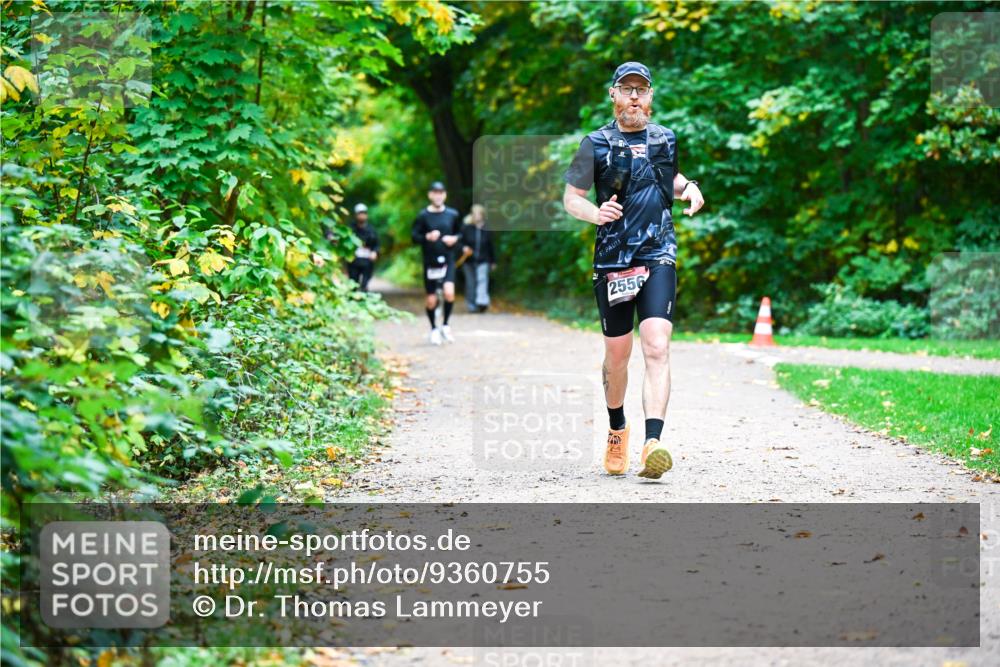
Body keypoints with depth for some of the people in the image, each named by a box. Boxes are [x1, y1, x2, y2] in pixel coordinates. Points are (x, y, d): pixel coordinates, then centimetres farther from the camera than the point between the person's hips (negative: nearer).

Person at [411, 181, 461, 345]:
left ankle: (446, 325, 2)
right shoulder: (423, 216, -2)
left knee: (449, 293, -21)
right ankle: (434, 329, 29)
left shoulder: (453, 215, 4)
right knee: (431, 300, 4)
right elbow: (414, 236, -1)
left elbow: (460, 232, 16)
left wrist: (455, 238, -5)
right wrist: (427, 237, -19)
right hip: (430, 262, 0)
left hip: (448, 260, 0)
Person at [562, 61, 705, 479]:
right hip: (612, 260, 0)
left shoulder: (666, 140, 11)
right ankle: (617, 430, 36)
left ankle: (653, 443, -27)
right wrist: (595, 213, -18)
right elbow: (570, 198, 4)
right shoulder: (596, 144, 2)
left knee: (656, 347, -17)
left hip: (658, 257, 1)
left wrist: (689, 188, 7)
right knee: (617, 354, 11)